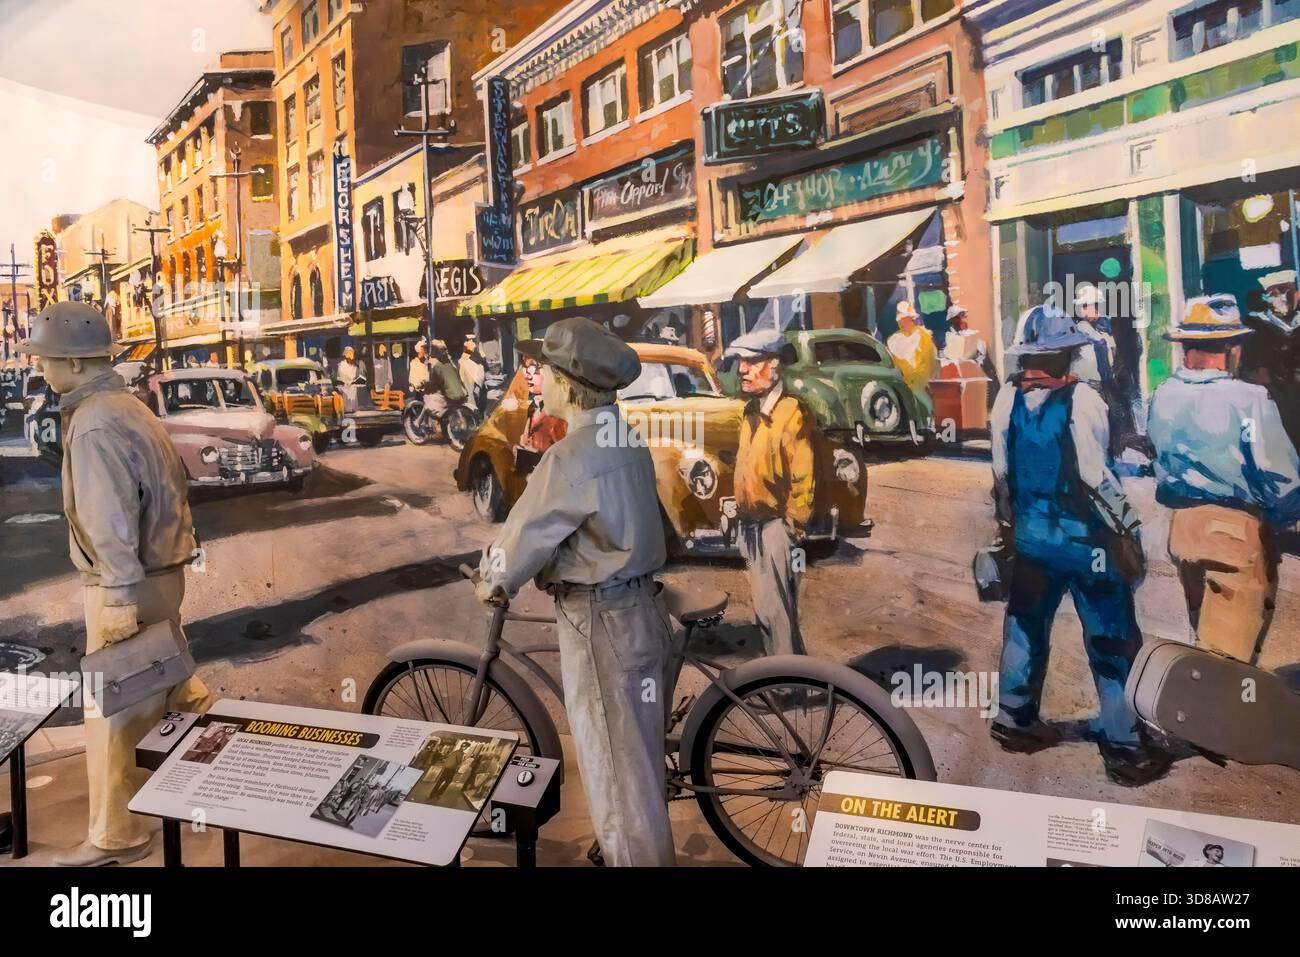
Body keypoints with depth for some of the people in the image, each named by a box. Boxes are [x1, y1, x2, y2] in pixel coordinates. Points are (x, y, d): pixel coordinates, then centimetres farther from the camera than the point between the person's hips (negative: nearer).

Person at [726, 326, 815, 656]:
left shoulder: (792, 412, -15)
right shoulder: (752, 412, 13)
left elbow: (803, 477, -18)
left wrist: (793, 526, -18)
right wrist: (741, 517, 16)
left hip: (775, 527, -9)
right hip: (750, 525, 9)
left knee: (777, 611, -6)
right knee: (762, 606, 18)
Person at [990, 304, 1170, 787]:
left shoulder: (1008, 398, -1)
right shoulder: (1080, 399, -17)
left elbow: (1001, 470, 5)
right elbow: (1096, 477, -19)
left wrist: (1007, 523, 17)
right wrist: (1127, 532, -10)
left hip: (1030, 531, 6)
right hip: (1083, 536, -5)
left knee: (1026, 623, 19)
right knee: (1111, 640, 6)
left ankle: (1014, 718, 30)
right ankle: (1123, 747, 14)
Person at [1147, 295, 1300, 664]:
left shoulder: (1162, 396, -4)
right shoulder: (1249, 400, -19)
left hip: (1182, 525, 6)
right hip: (1239, 531, -6)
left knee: (1206, 638, 24)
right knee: (1229, 652, 4)